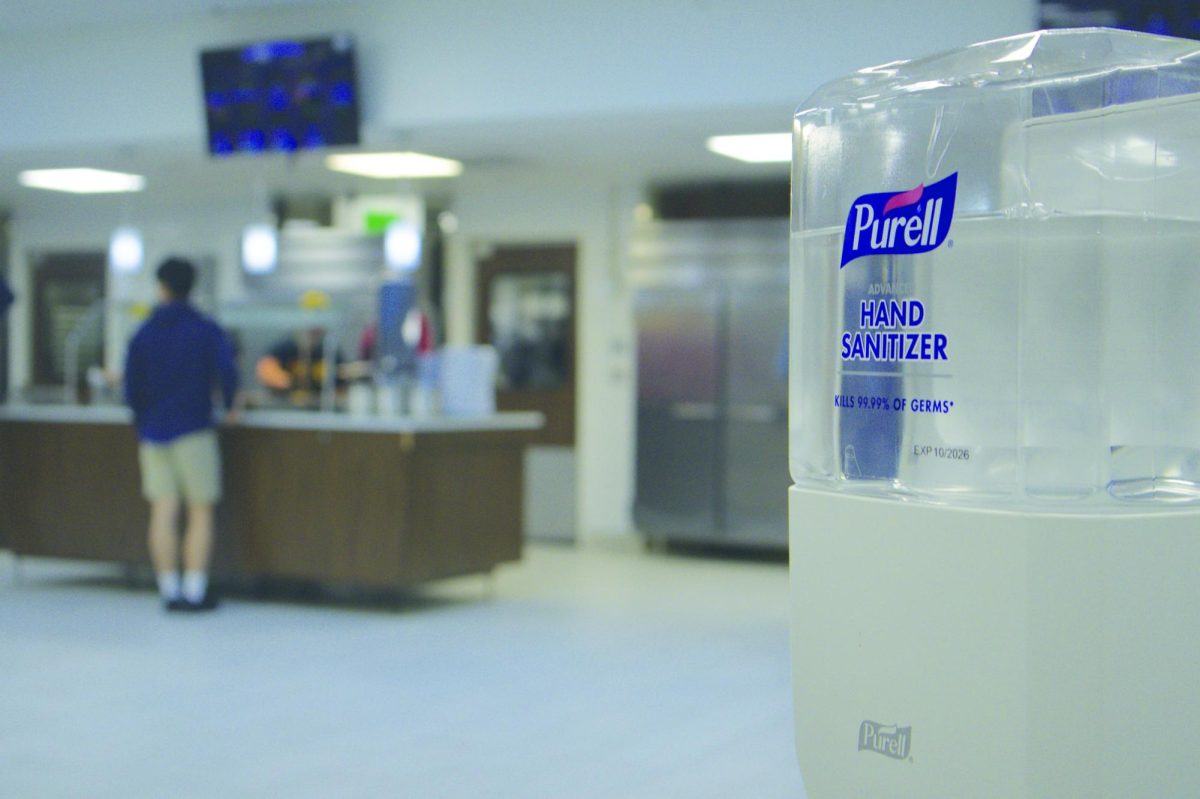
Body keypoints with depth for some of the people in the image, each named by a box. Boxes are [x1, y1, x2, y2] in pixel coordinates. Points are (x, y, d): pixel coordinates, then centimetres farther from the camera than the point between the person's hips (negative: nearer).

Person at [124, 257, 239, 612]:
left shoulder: (143, 334, 8)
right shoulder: (206, 330, -2)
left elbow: (132, 388, 9)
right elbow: (226, 370, -16)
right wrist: (231, 405, 1)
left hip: (153, 432, 4)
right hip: (193, 430, -3)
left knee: (163, 513, 3)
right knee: (200, 512, 2)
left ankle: (170, 590, 5)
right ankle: (195, 591, -2)